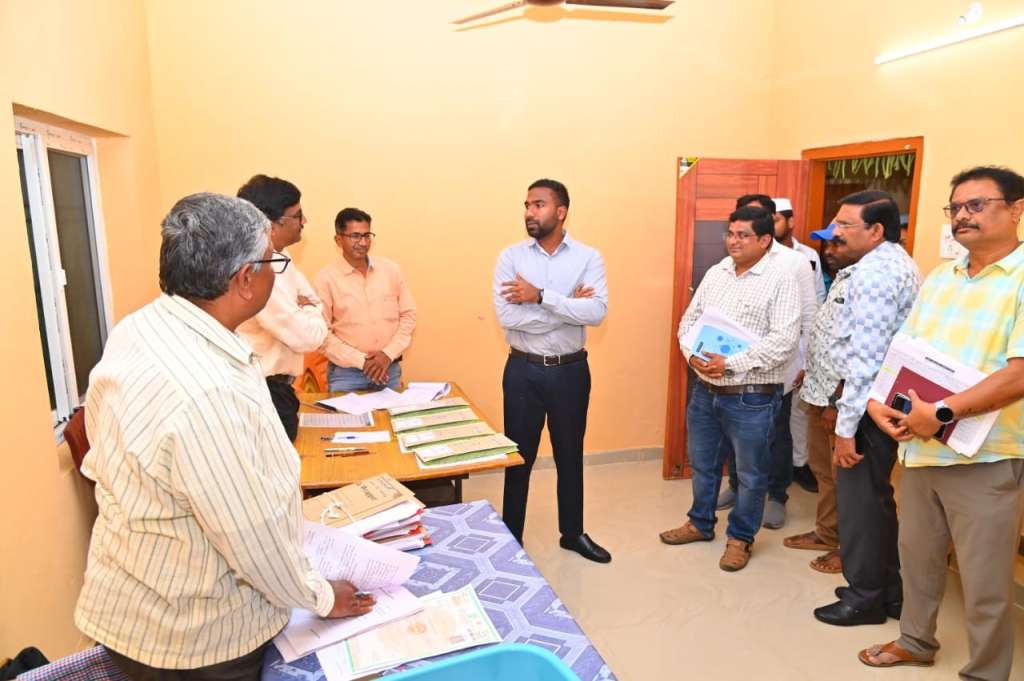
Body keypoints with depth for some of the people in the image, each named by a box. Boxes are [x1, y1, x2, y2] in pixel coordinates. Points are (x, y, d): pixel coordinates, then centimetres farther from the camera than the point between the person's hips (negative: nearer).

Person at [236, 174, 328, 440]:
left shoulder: (279, 259, 5)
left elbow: (314, 303, 9)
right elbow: (308, 337, -25)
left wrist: (306, 310, -13)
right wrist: (310, 311, -5)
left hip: (273, 386, 9)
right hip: (263, 391, -9)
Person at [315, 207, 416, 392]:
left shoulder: (391, 269, 2)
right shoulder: (326, 278, -6)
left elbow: (408, 315, 4)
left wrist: (388, 354, -8)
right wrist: (361, 361, -14)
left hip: (390, 369, 3)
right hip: (346, 373, -3)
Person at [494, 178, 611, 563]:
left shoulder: (588, 257, -4)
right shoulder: (511, 256, -4)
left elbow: (597, 312, -19)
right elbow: (507, 316, -18)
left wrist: (541, 296, -22)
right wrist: (568, 306, -16)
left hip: (571, 370, 1)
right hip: (523, 370, 0)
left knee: (570, 455, 16)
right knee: (519, 457, 11)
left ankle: (573, 533, 35)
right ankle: (511, 538, 28)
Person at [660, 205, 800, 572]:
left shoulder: (781, 279, -11)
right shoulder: (715, 273, 8)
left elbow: (783, 341, -19)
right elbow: (689, 319, 10)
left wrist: (732, 364, -23)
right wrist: (692, 354, -9)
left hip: (752, 397, -6)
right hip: (705, 389, 6)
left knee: (750, 474, 11)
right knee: (702, 464, 20)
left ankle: (740, 537, 30)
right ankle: (701, 523, 40)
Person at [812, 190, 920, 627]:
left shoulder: (873, 271, -19)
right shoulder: (902, 265, 13)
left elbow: (866, 358, -24)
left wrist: (846, 427, -21)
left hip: (870, 402, -10)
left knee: (859, 499, 3)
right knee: (878, 496, 19)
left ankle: (864, 598, 18)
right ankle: (890, 589, 33)